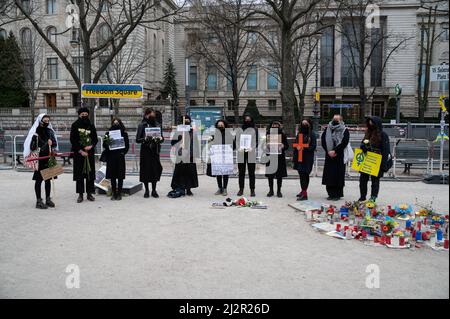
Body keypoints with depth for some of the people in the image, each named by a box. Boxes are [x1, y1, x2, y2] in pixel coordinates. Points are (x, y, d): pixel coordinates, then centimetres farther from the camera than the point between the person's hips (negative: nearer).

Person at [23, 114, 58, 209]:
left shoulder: (50, 131, 12)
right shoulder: (35, 132, -5)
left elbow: (55, 143, 13)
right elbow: (32, 147, -11)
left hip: (49, 158, 6)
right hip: (39, 158, -5)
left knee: (48, 179, 10)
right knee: (39, 179, -1)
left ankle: (48, 199, 19)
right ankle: (39, 201, 4)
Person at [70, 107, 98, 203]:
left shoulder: (91, 126, 9)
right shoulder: (75, 126, 1)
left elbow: (95, 139, 9)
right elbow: (72, 140, -3)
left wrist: (91, 146, -12)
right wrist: (80, 151, -10)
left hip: (90, 153, 2)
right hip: (78, 153, -2)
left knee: (90, 173, 3)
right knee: (79, 174, 0)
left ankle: (89, 193, 11)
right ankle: (80, 194, 7)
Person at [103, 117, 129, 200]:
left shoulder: (124, 134, 5)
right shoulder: (109, 133, 8)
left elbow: (127, 145, 5)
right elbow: (104, 145, 6)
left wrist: (123, 152, -9)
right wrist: (107, 142, -15)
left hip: (120, 157, -1)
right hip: (111, 157, 1)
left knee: (120, 175, 0)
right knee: (112, 175, 3)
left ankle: (119, 193, 8)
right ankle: (114, 193, 12)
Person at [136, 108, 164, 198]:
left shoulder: (158, 125, 8)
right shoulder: (142, 125, 0)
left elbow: (162, 138, 10)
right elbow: (137, 139, -3)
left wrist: (160, 139, -12)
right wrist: (145, 139, -21)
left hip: (155, 150, 2)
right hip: (145, 151, -2)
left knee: (155, 170, 2)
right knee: (145, 170, 1)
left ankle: (154, 190, 13)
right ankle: (147, 190, 13)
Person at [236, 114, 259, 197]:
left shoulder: (254, 130, 7)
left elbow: (257, 141, 4)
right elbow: (237, 140, 7)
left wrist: (252, 148, -12)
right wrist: (239, 148, -11)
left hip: (251, 154, -1)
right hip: (241, 154, 1)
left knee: (251, 173, 0)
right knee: (241, 172, 4)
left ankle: (252, 190, 4)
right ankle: (241, 189, 10)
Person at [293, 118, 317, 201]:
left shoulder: (312, 134, -4)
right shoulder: (300, 133, 15)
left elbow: (313, 146, -10)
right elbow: (295, 144, 20)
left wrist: (304, 149, -20)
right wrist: (297, 147, 2)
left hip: (307, 158, -6)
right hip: (299, 157, 6)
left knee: (304, 174, -11)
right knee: (301, 174, 10)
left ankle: (304, 194, -11)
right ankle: (303, 191, 22)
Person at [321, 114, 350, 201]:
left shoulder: (345, 130, 0)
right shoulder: (327, 129, 11)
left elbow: (344, 143, -11)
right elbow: (323, 140, 4)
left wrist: (334, 151, -15)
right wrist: (328, 151, -7)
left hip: (340, 156, -4)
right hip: (329, 156, 4)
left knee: (338, 175, -4)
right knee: (329, 174, 4)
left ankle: (338, 194, 3)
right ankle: (331, 193, 13)